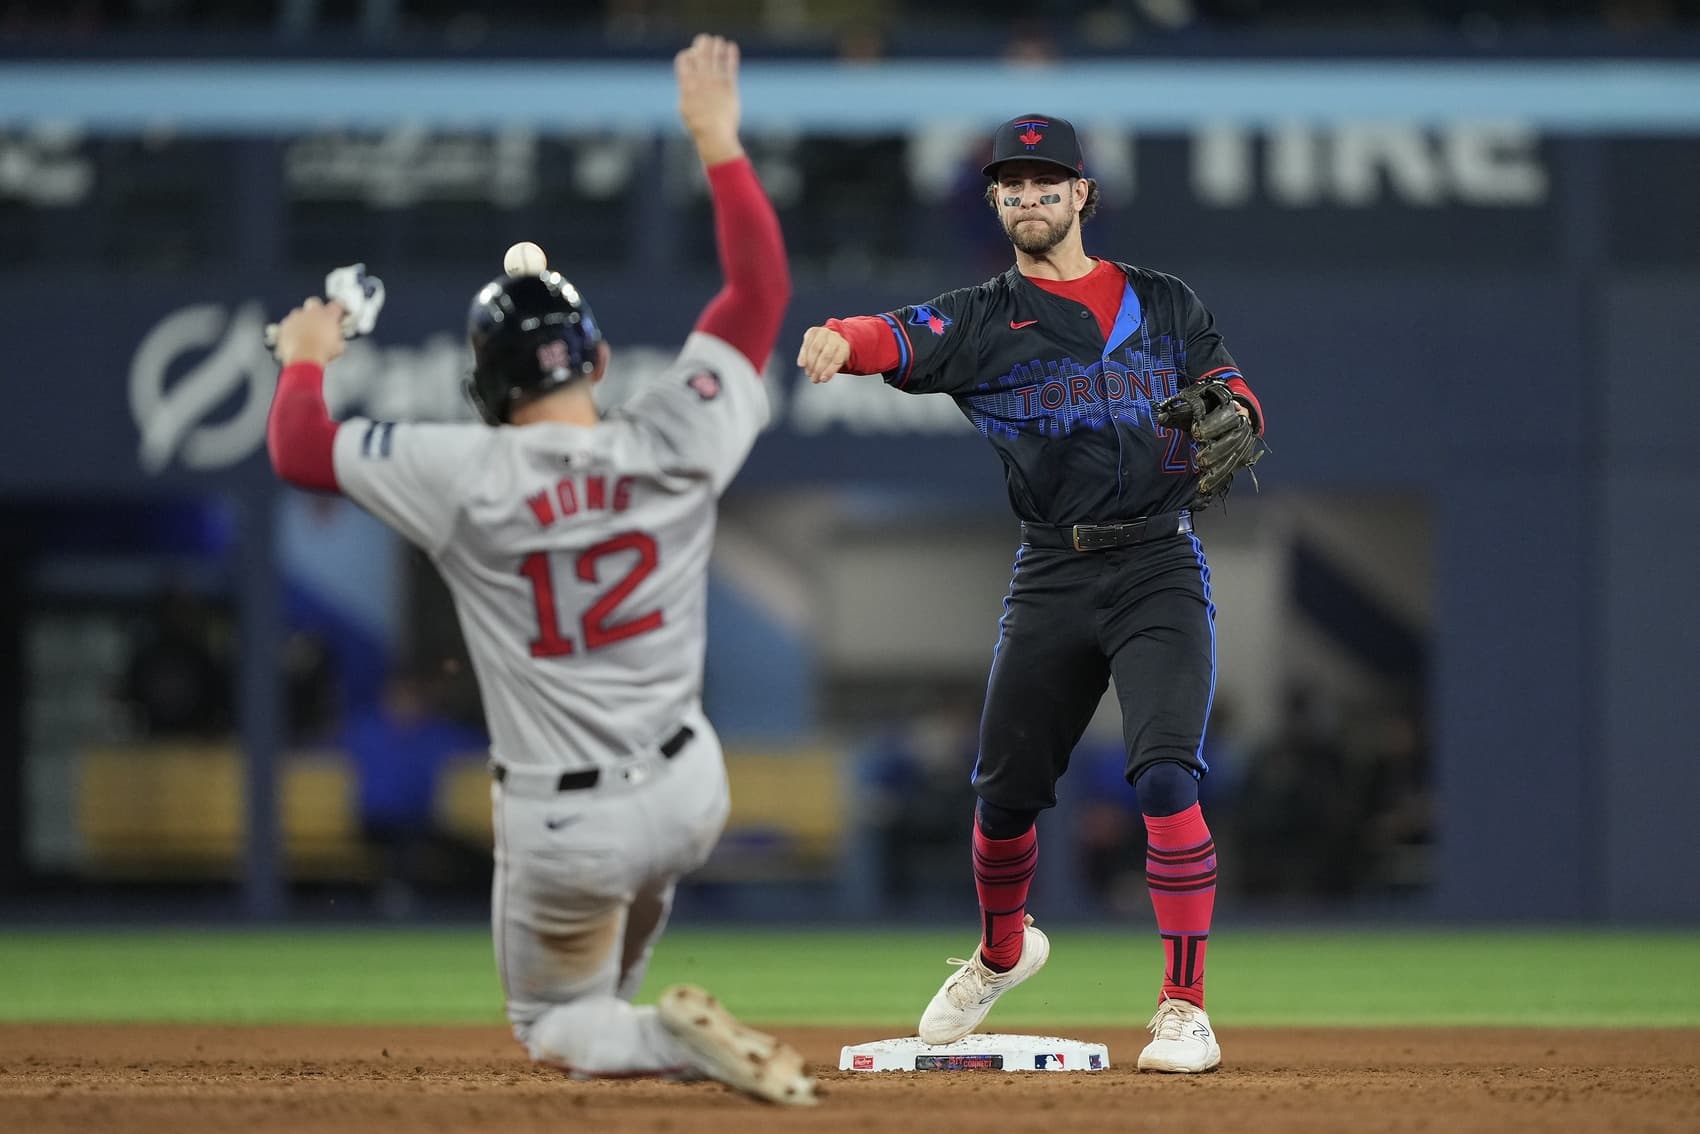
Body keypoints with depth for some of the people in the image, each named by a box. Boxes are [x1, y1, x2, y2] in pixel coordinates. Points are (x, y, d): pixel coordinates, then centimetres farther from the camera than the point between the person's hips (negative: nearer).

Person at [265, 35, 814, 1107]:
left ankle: (668, 1042, -12)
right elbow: (761, 286, 0)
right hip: (689, 797, 4)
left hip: (562, 835, -4)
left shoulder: (468, 479, -16)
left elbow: (296, 448, -4)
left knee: (553, 1019, 17)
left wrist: (306, 361, 16)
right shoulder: (674, 447, -11)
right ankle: (623, 1017, 46)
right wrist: (721, 143, 8)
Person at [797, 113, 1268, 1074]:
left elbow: (1233, 388, 13)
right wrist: (842, 341, -38)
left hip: (1161, 570, -2)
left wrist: (1232, 415, -12)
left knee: (1166, 778, -18)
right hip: (1051, 579, 2)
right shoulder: (983, 320, 6)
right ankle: (1003, 954, 38)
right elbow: (903, 339, -14)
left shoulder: (1165, 304, 12)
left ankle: (1187, 1011, -14)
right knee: (1005, 790, 7)